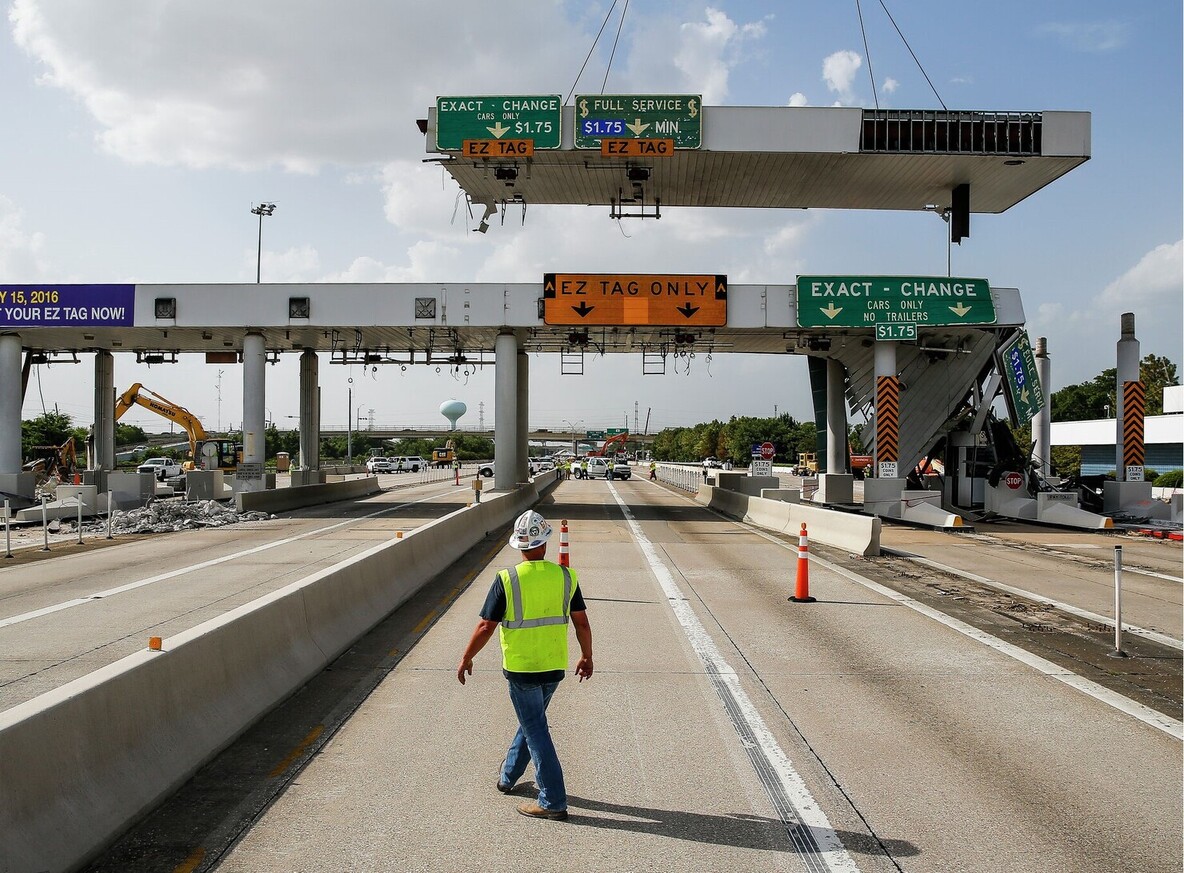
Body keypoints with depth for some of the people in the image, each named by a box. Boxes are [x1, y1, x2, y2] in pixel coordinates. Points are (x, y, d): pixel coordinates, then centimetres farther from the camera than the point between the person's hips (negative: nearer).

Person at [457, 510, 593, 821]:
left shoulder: (506, 580, -15)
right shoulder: (566, 576, -5)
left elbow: (486, 627, -12)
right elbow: (582, 623, 1)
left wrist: (466, 658, 3)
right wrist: (586, 657, 16)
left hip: (521, 669, -4)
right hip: (555, 667, 4)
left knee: (536, 730, 5)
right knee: (531, 721, 23)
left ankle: (553, 802, 8)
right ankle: (508, 776, 40)